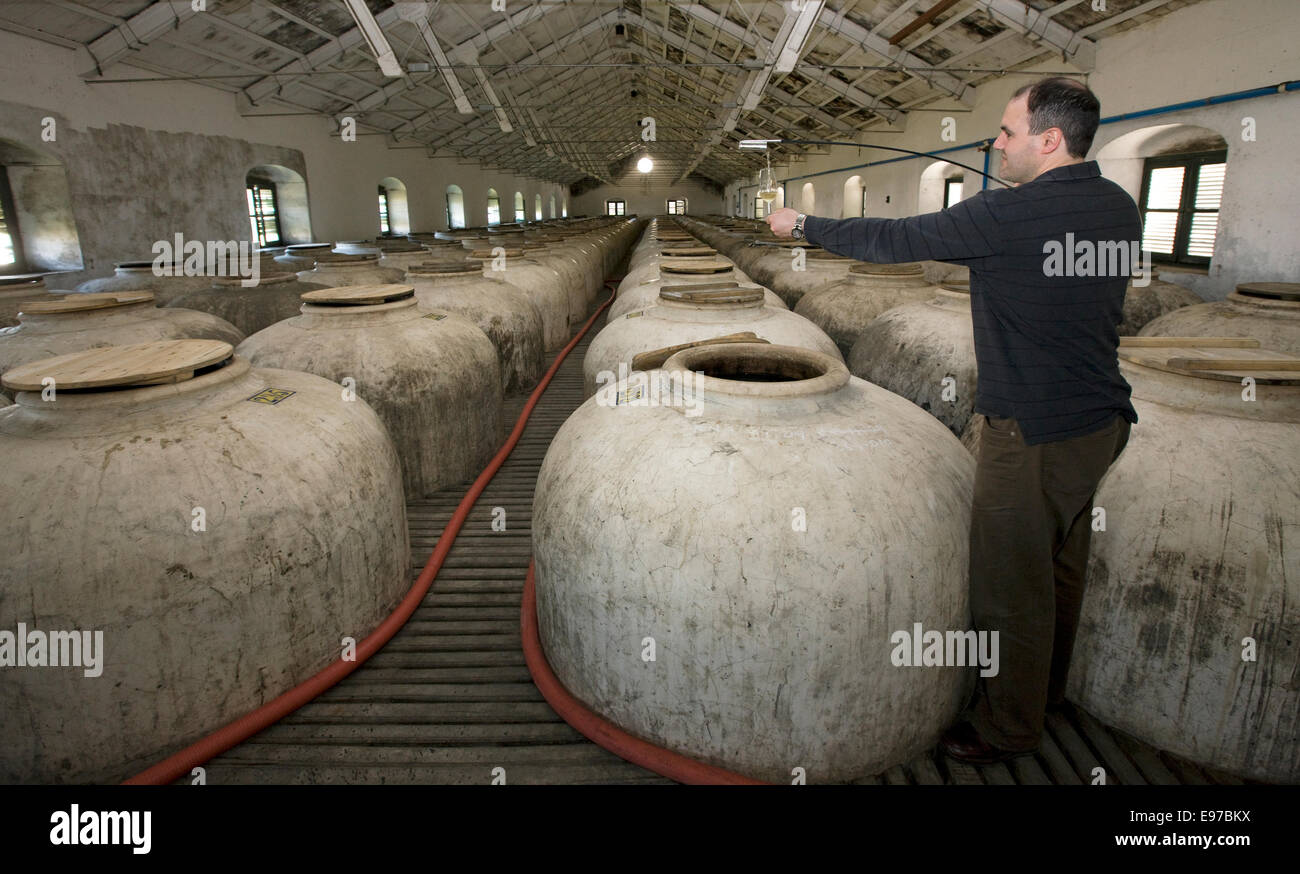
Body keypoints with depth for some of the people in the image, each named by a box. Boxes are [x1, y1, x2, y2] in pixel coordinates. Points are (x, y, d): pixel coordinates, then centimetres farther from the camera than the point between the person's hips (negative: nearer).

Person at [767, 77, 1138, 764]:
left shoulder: (1010, 213, -18)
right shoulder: (1121, 208, 6)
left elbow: (892, 240, -14)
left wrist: (803, 225, -1)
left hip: (1032, 430, -9)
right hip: (1101, 420, 9)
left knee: (1012, 583, 6)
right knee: (1061, 567, 22)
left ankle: (1008, 727, 23)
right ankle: (1046, 690, 42)